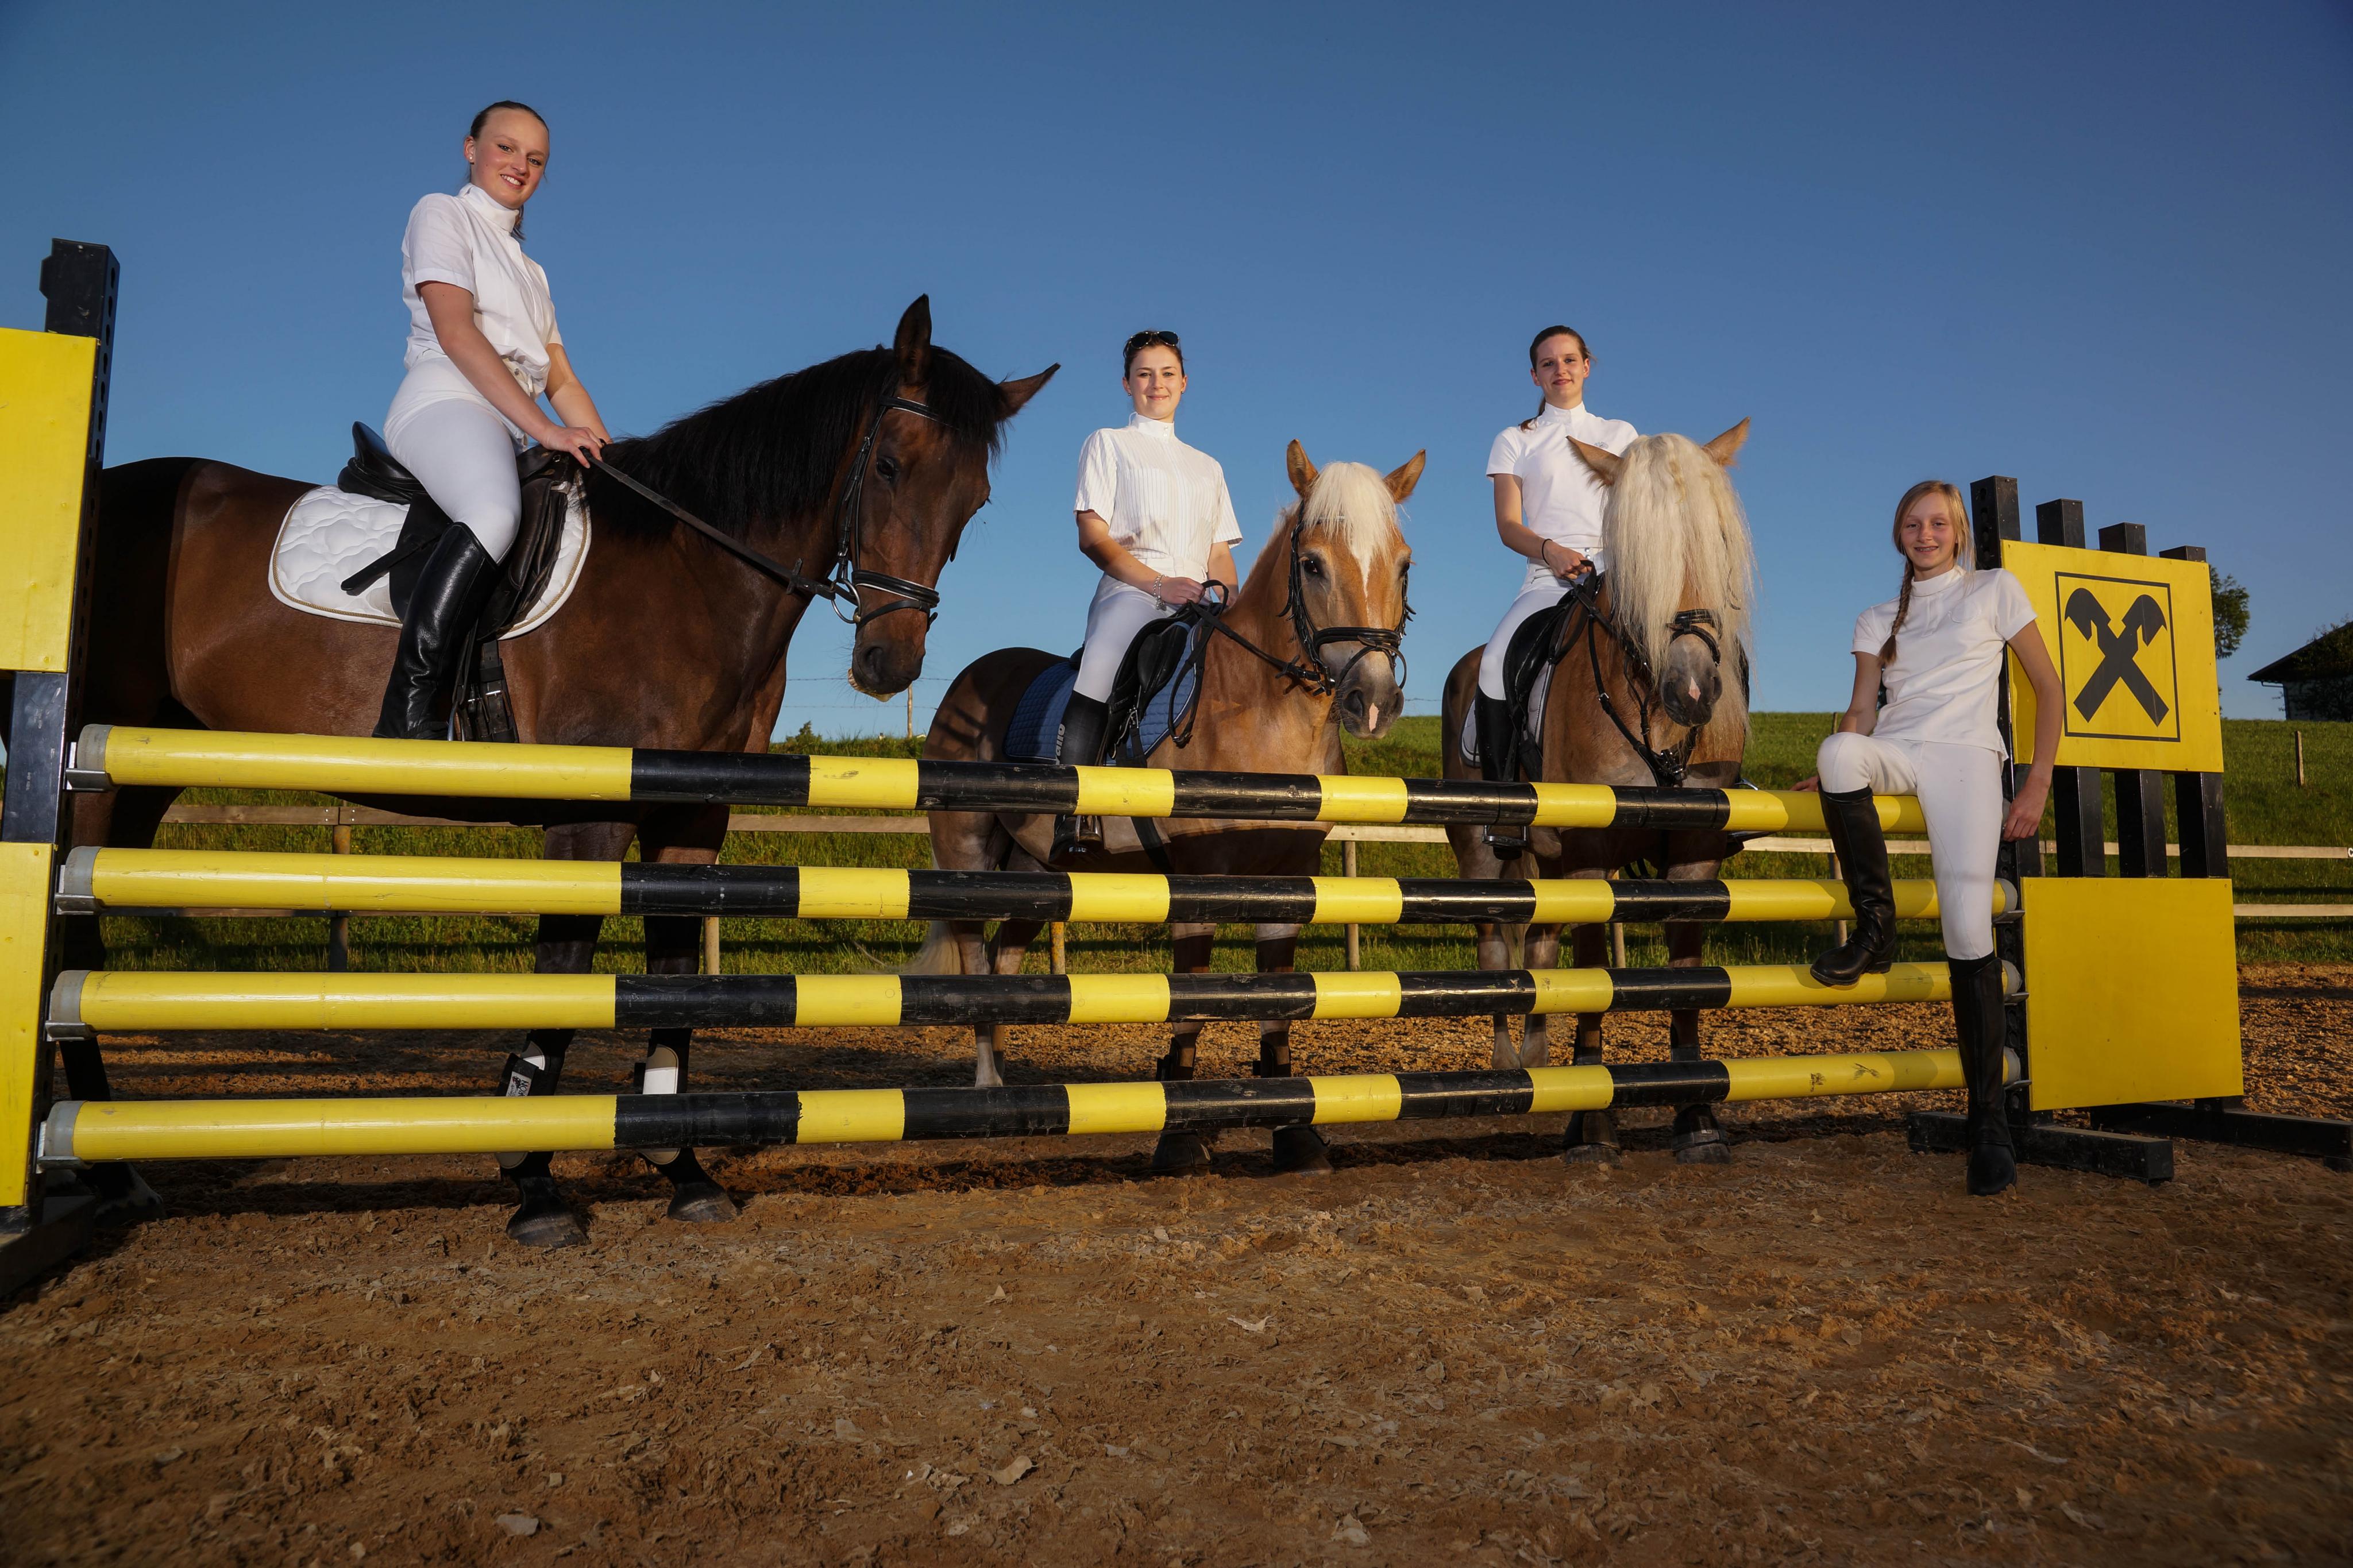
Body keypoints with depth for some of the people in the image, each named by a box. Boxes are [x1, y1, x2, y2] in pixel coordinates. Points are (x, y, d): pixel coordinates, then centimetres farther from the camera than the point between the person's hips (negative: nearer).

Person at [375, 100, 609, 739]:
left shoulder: (529, 270, 32)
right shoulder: (441, 214, 10)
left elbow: (562, 381, 25)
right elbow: (455, 333, -6)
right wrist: (543, 428, -17)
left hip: (509, 431, 9)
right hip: (446, 403, -9)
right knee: (496, 513, -39)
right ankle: (405, 723, -45)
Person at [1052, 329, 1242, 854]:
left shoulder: (1207, 467, 29)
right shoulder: (1107, 444, 16)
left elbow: (1221, 555, 22)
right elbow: (1092, 536, 2)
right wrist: (1160, 582, -13)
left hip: (1197, 607, 5)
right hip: (1131, 595, -5)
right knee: (1095, 685, -31)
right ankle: (1069, 824, -35)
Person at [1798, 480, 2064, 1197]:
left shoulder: (1995, 591, 12)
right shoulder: (1878, 619, 19)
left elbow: (2048, 687, 10)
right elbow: (1861, 710, 12)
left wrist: (2037, 785, 1)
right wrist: (1836, 778, -7)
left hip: (1964, 757, -2)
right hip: (1894, 753, 2)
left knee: (1968, 923, -18)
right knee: (1838, 752, -37)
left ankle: (1988, 1116, -9)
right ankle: (1874, 927, -20)